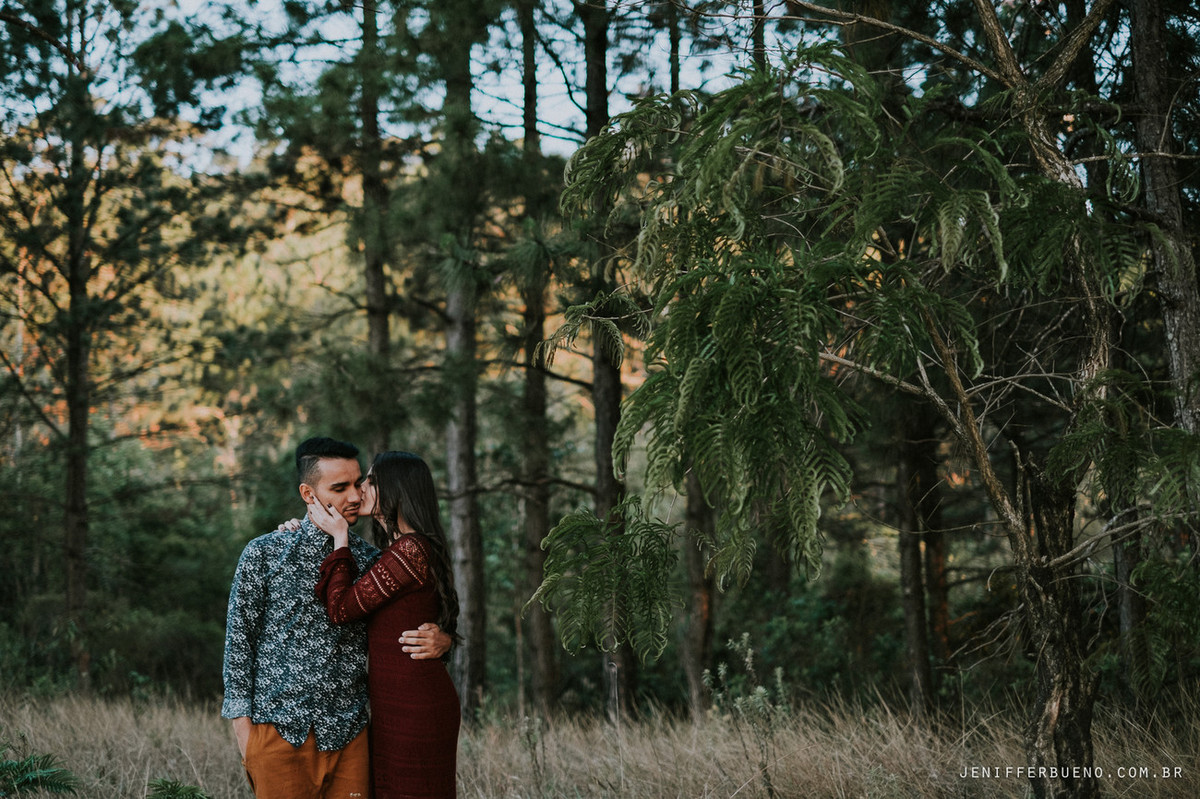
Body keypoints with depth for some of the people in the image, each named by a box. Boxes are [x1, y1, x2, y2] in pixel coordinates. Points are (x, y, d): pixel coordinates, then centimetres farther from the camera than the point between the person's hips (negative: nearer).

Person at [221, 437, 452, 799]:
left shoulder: (371, 561, 11)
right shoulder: (264, 553, 3)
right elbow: (239, 641, 4)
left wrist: (441, 641, -7)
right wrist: (243, 724, -3)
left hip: (348, 739, 3)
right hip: (281, 731, -3)